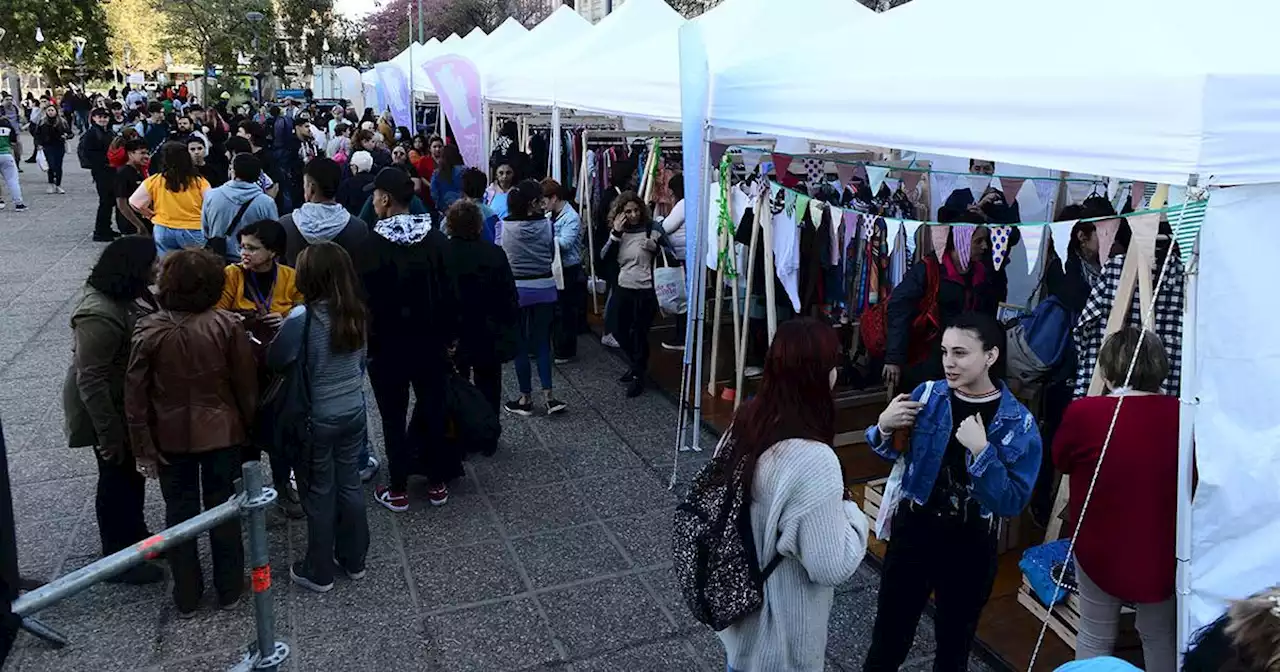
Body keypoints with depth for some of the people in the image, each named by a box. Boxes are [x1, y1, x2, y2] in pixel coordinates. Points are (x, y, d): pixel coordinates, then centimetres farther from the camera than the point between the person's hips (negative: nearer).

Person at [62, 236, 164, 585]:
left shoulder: (128, 294, -4)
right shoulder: (99, 315, -32)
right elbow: (90, 381, -29)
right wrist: (109, 434, -26)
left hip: (130, 402, 9)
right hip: (110, 410, -9)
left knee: (133, 472, 23)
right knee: (118, 479, 7)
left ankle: (135, 535, 43)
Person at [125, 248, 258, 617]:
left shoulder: (148, 331, -13)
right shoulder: (227, 325, -16)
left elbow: (135, 395, -9)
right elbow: (246, 383, -9)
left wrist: (142, 447, 1)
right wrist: (248, 426, 7)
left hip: (170, 438, 1)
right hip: (221, 433, 0)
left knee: (179, 513, 15)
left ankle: (186, 597, 27)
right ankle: (229, 590, 27)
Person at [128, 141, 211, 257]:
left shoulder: (154, 181, -5)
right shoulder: (199, 182, -10)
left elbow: (135, 203, 2)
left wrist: (152, 215, 15)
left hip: (163, 231, 2)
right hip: (193, 232, -2)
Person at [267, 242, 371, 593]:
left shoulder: (302, 317, -22)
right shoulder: (356, 313, -3)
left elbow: (275, 362, -11)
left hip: (317, 417, -5)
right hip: (354, 411, 5)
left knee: (319, 494, 10)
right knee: (350, 485, 18)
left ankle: (319, 572, 25)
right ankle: (354, 559, 33)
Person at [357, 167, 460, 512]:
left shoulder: (372, 245, -15)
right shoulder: (437, 239, -4)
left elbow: (364, 300, -12)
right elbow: (451, 293, -1)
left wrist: (366, 342, -2)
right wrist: (448, 336, 8)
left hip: (388, 345, -3)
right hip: (430, 341, 4)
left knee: (394, 418, 8)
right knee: (433, 410, 14)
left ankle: (398, 490, 17)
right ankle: (438, 483, 24)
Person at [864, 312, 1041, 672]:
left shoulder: (1019, 422, -14)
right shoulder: (927, 395, -7)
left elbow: (1013, 502, -19)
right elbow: (894, 456, 8)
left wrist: (981, 450, -30)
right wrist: (884, 428, -13)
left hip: (970, 548, -1)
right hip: (912, 532, 1)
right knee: (888, 638, 12)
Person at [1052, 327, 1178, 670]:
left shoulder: (1084, 412, -21)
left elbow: (1061, 461, -1)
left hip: (1101, 550, -2)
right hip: (1162, 551, 2)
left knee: (1095, 639, 16)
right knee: (1160, 637, 22)